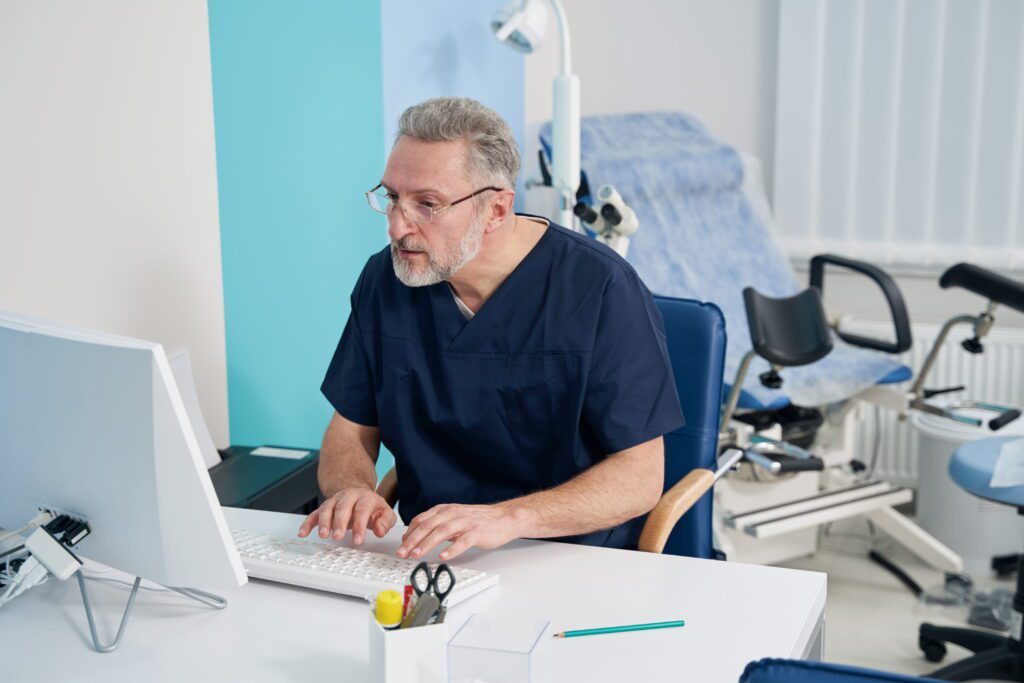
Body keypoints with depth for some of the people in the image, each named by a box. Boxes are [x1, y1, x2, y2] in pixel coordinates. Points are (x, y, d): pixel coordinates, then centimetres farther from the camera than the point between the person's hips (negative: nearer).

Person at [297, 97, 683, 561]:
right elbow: (351, 431, 9)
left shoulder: (600, 289, -14)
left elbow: (640, 476, -16)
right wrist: (351, 489, -15)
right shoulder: (384, 280, 2)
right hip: (426, 558, 5)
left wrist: (509, 517, -31)